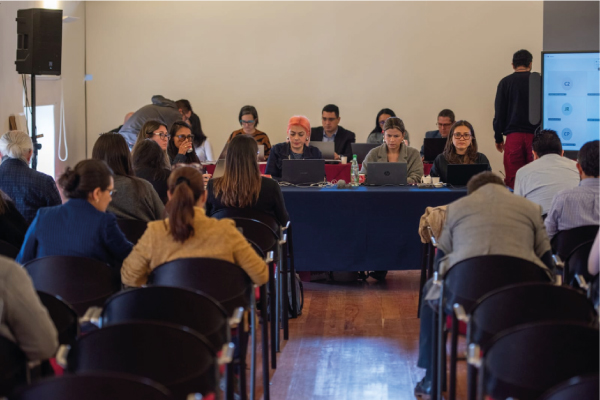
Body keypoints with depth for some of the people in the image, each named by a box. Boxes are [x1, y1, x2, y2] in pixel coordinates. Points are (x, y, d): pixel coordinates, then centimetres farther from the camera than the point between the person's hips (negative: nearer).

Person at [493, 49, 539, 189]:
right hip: (535, 135, 0)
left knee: (512, 180, 0)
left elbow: (499, 113, 4)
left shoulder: (505, 82, 3)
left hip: (513, 135, 0)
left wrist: (498, 138, 11)